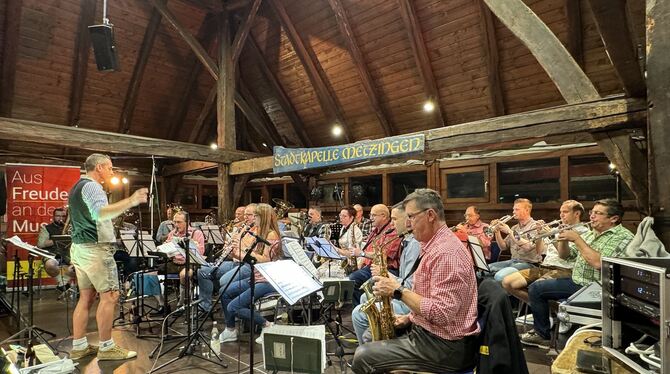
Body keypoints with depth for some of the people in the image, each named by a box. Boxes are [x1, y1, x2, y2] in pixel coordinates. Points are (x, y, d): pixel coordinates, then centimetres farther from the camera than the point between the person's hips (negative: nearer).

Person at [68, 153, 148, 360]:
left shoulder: (77, 187, 19)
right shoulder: (92, 186, -12)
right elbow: (100, 214, -31)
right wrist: (130, 202, -40)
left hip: (80, 247, 10)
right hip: (95, 248, -10)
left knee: (86, 297, 12)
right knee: (109, 295, -7)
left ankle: (79, 346, 16)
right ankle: (106, 347, -2)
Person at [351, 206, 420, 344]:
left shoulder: (414, 245, -22)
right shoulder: (408, 241, 11)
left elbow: (410, 286, -26)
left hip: (408, 303, -11)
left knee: (358, 313, -14)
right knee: (365, 298, 24)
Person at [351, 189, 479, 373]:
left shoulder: (446, 253, -23)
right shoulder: (436, 246, 10)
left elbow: (441, 314, -29)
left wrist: (398, 291, -22)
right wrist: (409, 318, 6)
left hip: (444, 346, -10)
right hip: (428, 331, 10)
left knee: (363, 356, -12)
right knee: (369, 338, 17)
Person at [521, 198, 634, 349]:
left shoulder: (624, 237, -12)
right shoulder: (590, 234, 13)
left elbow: (599, 263, -27)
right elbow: (564, 255, 16)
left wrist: (577, 239, -19)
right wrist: (563, 239, -3)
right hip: (576, 282, 8)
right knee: (536, 288, 3)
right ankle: (542, 333, 12)